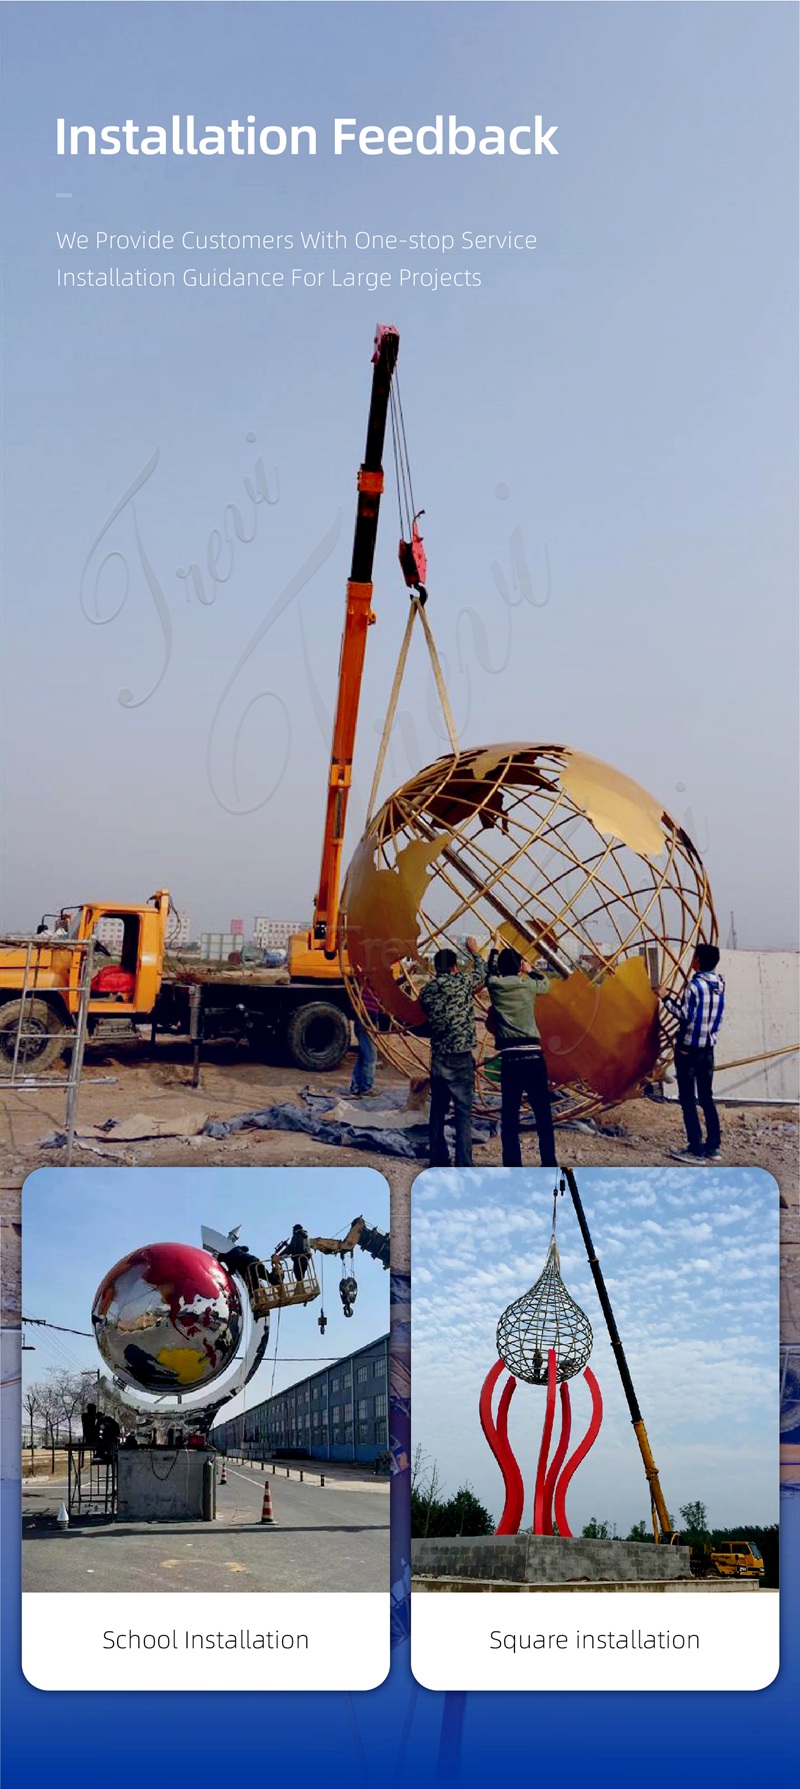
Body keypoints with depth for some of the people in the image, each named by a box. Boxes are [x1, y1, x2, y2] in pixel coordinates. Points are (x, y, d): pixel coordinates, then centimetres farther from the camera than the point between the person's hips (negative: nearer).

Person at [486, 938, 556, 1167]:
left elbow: (491, 971, 31)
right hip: (533, 1056, 0)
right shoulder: (528, 985, 5)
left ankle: (512, 1164, 4)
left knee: (509, 1115, 5)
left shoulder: (494, 985, 6)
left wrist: (496, 949, 46)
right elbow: (546, 983, 28)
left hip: (509, 1058, 0)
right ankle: (549, 1162, 9)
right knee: (543, 1113, 7)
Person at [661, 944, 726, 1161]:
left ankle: (696, 1149, -3)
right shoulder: (719, 983, 5)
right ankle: (713, 1147, 16)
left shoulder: (695, 985, -16)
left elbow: (685, 1016, -18)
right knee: (706, 1098, 14)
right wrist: (680, 999, 18)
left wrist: (667, 998, -8)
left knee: (688, 1100, -2)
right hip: (708, 1048, 7)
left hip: (688, 1048, -7)